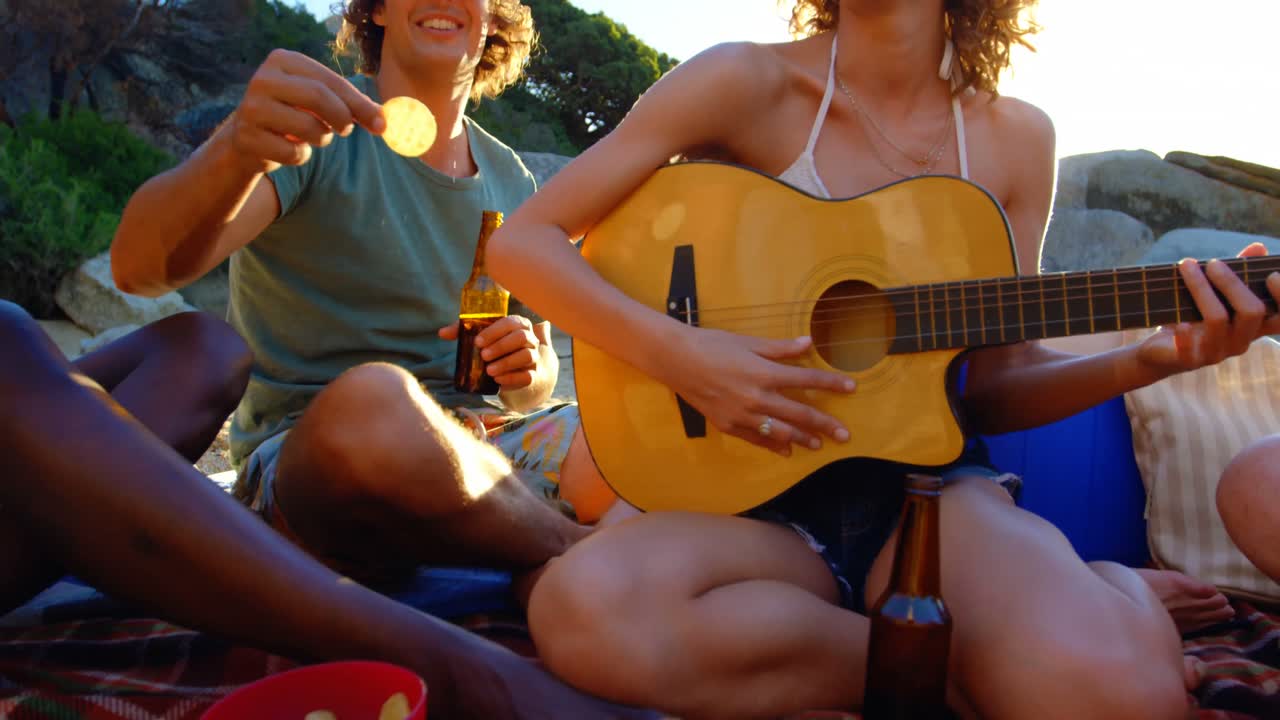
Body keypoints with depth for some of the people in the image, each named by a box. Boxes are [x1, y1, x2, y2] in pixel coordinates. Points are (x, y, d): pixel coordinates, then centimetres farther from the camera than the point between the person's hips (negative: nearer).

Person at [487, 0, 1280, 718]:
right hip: (754, 492, 1)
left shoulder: (1014, 138, 6)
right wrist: (677, 353, -20)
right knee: (588, 613, -36)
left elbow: (991, 384, 10)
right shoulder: (749, 83, -5)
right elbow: (523, 242, -6)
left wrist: (1150, 361, -7)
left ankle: (1113, 592, 2)